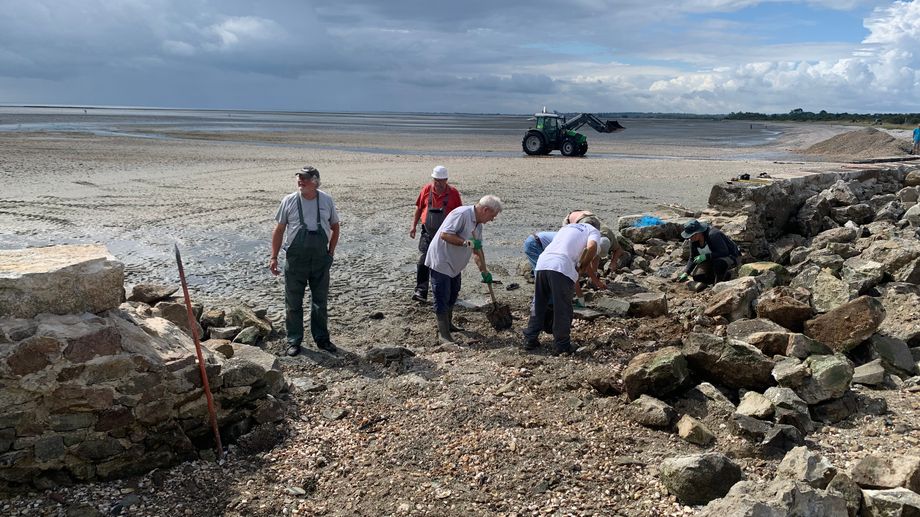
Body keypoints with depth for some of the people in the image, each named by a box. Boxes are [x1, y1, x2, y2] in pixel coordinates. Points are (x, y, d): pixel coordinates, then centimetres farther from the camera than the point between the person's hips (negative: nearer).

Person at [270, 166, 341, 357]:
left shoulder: (327, 201, 0)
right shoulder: (289, 201, -4)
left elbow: (335, 226, 13)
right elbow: (279, 230, 1)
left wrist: (331, 251, 5)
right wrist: (274, 257, -2)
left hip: (320, 260, 2)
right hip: (295, 260, -1)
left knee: (320, 301, 12)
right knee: (293, 302, 6)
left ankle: (322, 339, 25)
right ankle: (294, 341, 18)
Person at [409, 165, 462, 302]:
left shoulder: (453, 193, -5)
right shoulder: (426, 189, -1)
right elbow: (419, 208, 9)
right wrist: (414, 226, 8)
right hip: (427, 233, 1)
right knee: (423, 262, -6)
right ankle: (421, 292, -5)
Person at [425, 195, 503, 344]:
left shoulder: (478, 224, 8)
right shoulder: (462, 214, -22)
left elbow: (477, 249, 17)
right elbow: (445, 234, -30)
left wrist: (484, 271, 18)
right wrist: (467, 242, -30)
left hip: (454, 265, 10)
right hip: (441, 262, -10)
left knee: (452, 295, 22)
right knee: (442, 298, -6)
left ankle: (448, 324, 39)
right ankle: (443, 333, 1)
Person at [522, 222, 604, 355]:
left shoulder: (567, 226, 37)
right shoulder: (594, 231, 17)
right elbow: (591, 248, -9)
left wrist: (596, 281, 49)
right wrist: (582, 268, 7)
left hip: (542, 263, 6)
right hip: (561, 268, -6)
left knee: (538, 305, 18)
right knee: (563, 310, 6)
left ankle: (530, 340, 22)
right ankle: (563, 346, 12)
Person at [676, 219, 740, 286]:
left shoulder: (712, 235, -33)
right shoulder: (694, 241, -10)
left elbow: (724, 252, -35)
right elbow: (692, 259, 0)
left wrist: (705, 256, -41)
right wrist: (686, 273, -13)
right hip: (713, 260, 8)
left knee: (719, 263, -41)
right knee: (697, 277, -7)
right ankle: (726, 275, 9)